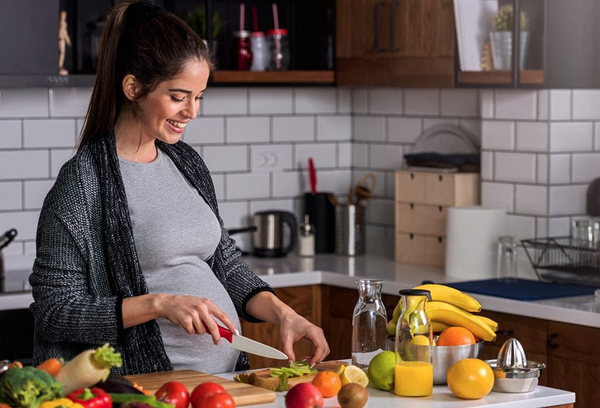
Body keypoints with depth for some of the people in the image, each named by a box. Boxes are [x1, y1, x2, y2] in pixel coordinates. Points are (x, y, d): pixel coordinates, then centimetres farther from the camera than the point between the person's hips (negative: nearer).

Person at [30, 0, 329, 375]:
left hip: (227, 372, 7)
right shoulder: (83, 182, -9)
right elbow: (55, 311, -11)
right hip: (156, 390, -7)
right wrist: (159, 304, -18)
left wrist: (283, 313, 3)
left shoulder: (186, 162, 13)